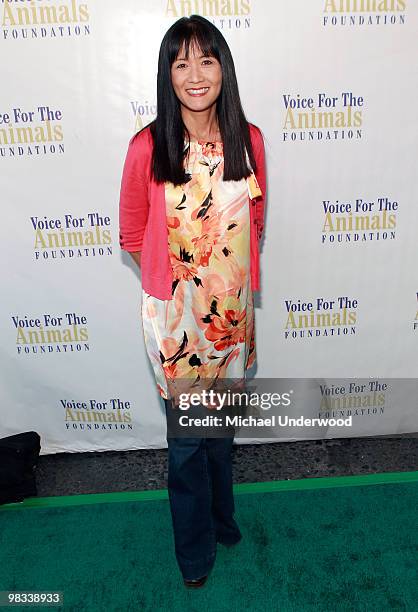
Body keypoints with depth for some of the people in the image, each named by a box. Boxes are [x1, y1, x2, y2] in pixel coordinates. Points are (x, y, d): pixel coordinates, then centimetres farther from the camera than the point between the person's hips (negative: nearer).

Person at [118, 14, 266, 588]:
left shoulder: (248, 139, -2)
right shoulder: (148, 147, -12)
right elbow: (132, 235, -1)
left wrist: (232, 272, 10)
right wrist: (175, 271, 7)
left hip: (233, 307, 3)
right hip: (175, 311, -2)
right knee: (187, 436, 13)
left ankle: (221, 515, 53)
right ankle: (196, 551, 43)